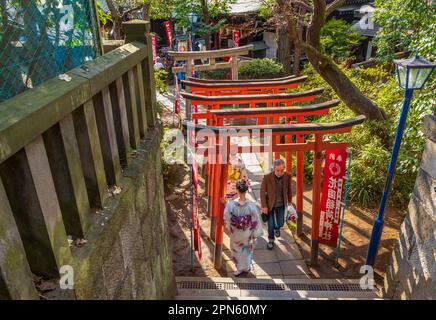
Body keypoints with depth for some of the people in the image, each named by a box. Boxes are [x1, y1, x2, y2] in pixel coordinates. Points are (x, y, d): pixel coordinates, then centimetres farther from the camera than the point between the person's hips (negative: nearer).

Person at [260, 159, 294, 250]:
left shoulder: (288, 176, -16)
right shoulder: (267, 177, -24)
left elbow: (289, 189, 1)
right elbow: (262, 191, -14)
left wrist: (289, 202, 12)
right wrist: (264, 206, -13)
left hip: (281, 205, 2)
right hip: (269, 204, -2)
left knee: (280, 223, 12)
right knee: (271, 225, 6)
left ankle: (276, 228, 48)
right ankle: (271, 240, 32)